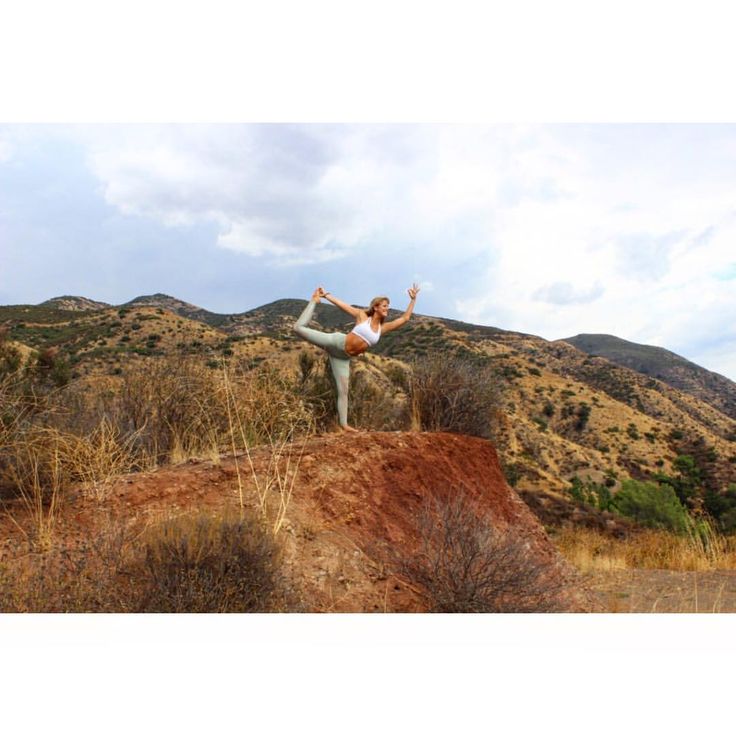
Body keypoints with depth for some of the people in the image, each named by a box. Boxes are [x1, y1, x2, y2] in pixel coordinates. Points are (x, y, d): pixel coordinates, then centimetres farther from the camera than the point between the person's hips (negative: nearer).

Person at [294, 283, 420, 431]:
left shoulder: (383, 328, 9)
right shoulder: (362, 316, 1)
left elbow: (405, 318, 8)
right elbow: (342, 305, 6)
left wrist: (413, 299, 5)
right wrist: (325, 295, 5)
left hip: (344, 358, 3)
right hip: (336, 342, -3)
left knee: (343, 390, 0)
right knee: (299, 327, -8)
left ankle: (344, 424, 5)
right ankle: (314, 301, 15)